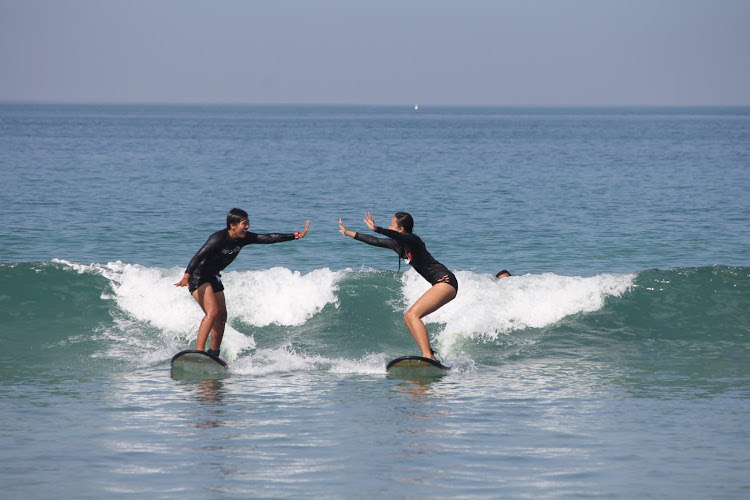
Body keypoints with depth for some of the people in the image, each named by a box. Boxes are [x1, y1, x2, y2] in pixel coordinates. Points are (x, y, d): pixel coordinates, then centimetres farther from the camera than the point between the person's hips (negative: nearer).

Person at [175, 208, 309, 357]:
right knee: (213, 311, -24)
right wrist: (186, 277, -50)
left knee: (221, 316, 9)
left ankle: (214, 356, 19)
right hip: (197, 276, -9)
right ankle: (198, 352, -28)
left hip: (213, 277, 9)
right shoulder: (218, 239, -27)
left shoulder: (243, 238, -4)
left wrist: (297, 235, -3)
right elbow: (198, 256, -37)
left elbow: (268, 238, -1)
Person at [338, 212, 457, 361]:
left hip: (446, 281, -10)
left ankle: (428, 356, -28)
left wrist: (377, 229, -51)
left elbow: (399, 237, -36)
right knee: (408, 317, 7)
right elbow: (375, 241, 24)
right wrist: (348, 233, 28)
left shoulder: (412, 240, -13)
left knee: (413, 315, -19)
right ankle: (429, 356, -1)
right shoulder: (398, 244, 14)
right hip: (440, 286, 10)